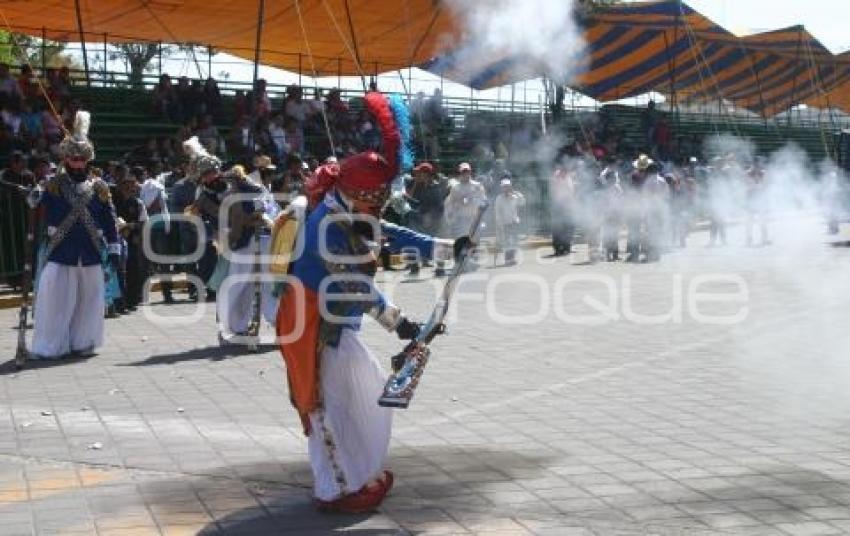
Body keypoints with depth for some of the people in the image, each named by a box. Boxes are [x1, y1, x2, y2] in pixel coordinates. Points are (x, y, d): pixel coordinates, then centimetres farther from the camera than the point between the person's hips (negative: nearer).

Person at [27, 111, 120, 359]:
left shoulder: (99, 187, 6)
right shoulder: (54, 185, 3)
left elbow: (109, 221, 7)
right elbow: (36, 200, -13)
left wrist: (113, 249, 4)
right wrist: (35, 196, -37)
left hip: (90, 254, 2)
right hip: (60, 254, -2)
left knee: (88, 299, 7)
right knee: (55, 298, -2)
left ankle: (82, 342, 19)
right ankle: (51, 346, 6)